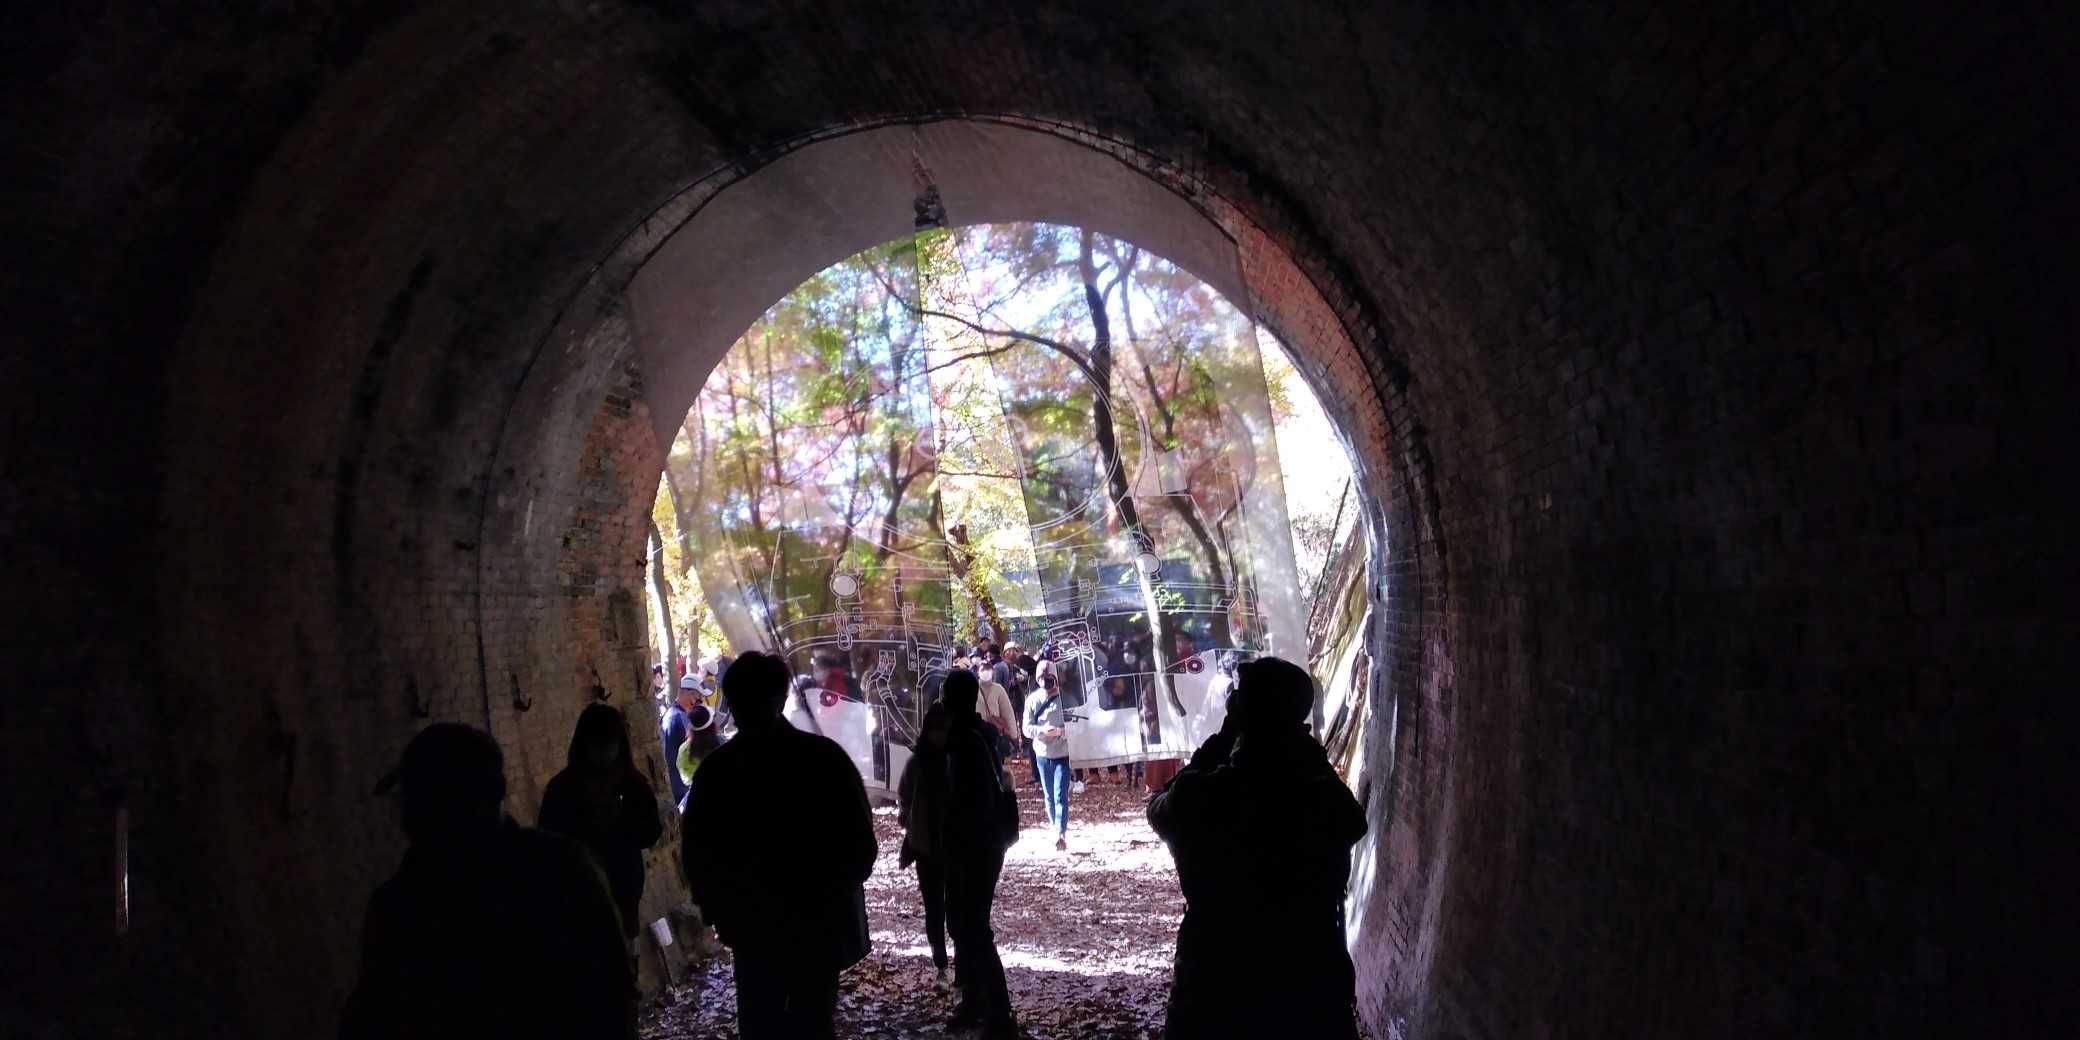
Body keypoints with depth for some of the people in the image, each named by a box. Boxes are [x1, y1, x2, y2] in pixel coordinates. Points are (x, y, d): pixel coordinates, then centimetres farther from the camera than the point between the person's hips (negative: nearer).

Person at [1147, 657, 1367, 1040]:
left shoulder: (1197, 799, -17)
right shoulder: (1330, 804, -16)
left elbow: (1160, 810, 6)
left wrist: (1221, 740, 5)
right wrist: (1306, 748, 4)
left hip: (1212, 989, 0)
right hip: (1311, 992, 1)